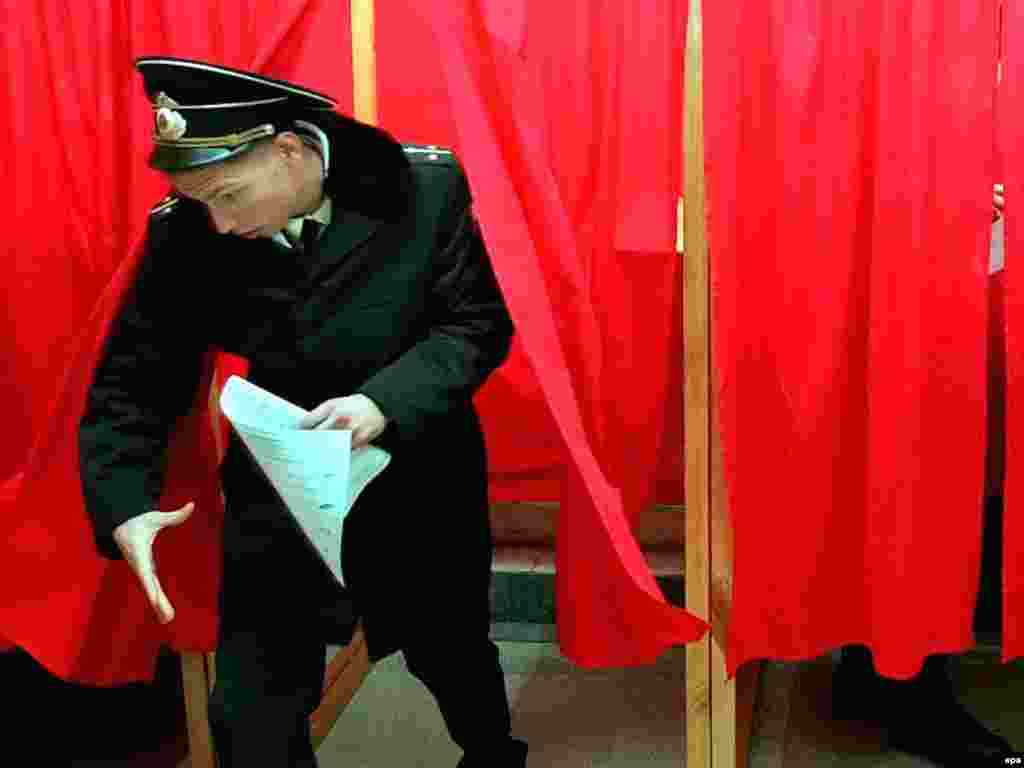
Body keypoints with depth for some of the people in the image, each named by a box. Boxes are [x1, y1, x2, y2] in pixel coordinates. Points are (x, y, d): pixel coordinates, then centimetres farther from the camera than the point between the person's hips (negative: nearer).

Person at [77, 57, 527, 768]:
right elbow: (133, 380, -8)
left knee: (451, 651, 21)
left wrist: (385, 401, -28)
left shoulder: (424, 189, -19)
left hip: (420, 481, 0)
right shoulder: (185, 233, -15)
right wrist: (124, 505, -23)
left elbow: (480, 326, -12)